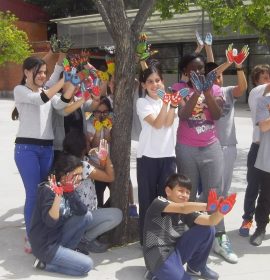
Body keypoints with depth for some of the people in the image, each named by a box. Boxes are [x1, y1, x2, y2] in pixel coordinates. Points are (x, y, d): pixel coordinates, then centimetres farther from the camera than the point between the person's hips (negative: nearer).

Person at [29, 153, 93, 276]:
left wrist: (70, 192, -22)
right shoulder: (48, 190, -21)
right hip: (44, 246, -8)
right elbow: (51, 221, -30)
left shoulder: (68, 189, 3)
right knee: (87, 265, -10)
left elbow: (82, 212, -9)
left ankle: (65, 251, 8)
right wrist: (58, 195, -39)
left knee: (87, 216, 0)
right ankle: (44, 263, 0)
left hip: (57, 237, 8)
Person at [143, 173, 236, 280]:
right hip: (158, 256, -6)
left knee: (207, 229, -8)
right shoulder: (158, 203, -14)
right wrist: (207, 206, -49)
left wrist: (220, 211, -35)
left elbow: (210, 220, -11)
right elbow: (182, 208, -34)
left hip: (177, 251, 7)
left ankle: (196, 268, 12)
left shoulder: (187, 211, 3)